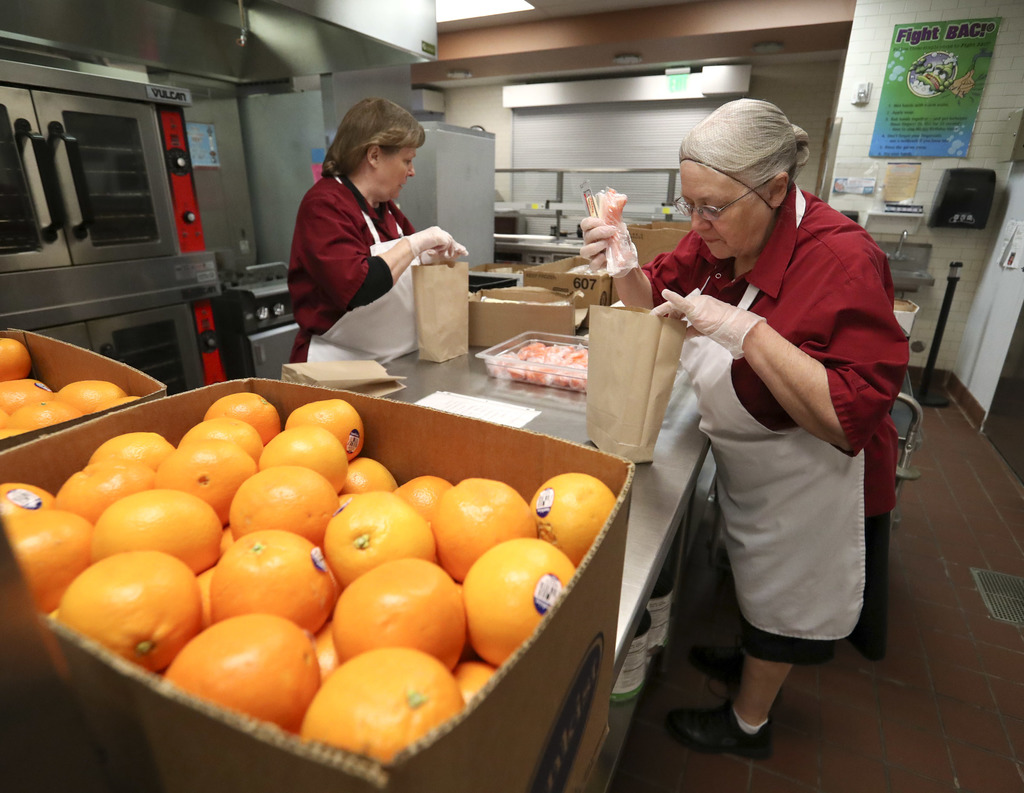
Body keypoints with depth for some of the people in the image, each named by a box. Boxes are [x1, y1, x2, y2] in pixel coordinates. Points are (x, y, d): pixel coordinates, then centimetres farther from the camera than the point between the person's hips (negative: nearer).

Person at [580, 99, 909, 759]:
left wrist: (746, 330, -39)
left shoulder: (841, 258, -30)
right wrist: (624, 265, -16)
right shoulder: (719, 235, -8)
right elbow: (659, 296, 5)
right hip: (744, 463, 7)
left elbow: (851, 418, -34)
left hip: (809, 478, -7)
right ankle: (753, 662, 57)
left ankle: (748, 724, 42)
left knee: (781, 602, 16)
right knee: (757, 577, 29)